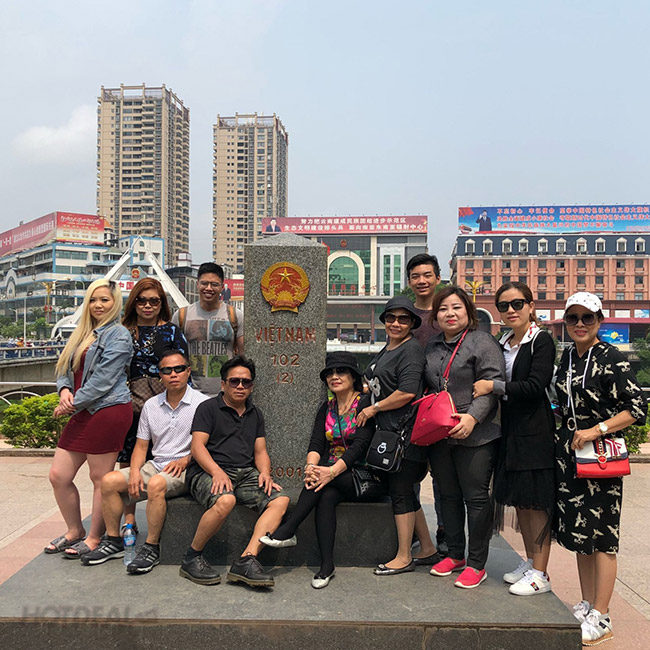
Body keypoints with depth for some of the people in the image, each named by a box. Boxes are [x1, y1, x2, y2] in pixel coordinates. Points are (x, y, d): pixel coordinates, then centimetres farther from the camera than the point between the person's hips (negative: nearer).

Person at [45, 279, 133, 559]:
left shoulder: (117, 334, -7)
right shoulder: (83, 333, 19)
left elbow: (104, 380, -14)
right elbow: (65, 369, 18)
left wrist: (74, 403, -10)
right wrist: (64, 390, -3)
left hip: (108, 411, -9)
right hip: (83, 413, 9)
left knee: (100, 478, 1)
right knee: (58, 476, 9)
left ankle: (94, 538, 15)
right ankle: (74, 531, 26)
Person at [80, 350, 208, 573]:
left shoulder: (202, 403, -4)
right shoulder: (151, 406, 12)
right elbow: (141, 446, 12)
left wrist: (185, 460, -18)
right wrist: (135, 471, -5)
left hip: (186, 470, -6)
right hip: (155, 466, 6)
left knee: (156, 484, -35)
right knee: (109, 481, -11)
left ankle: (152, 547, -21)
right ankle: (113, 541, 2)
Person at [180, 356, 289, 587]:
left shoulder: (255, 414, 24)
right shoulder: (208, 408, 7)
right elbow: (197, 447, -4)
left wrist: (265, 472, -3)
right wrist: (217, 472, -22)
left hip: (246, 473, 5)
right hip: (208, 472, -5)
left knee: (280, 500, -22)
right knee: (225, 500, -37)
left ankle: (247, 560, -31)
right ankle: (192, 558, -16)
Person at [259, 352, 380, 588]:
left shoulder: (365, 404, -5)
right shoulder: (326, 409, 13)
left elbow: (360, 445, -17)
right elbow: (316, 443, 2)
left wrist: (332, 471, -29)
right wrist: (311, 466, -21)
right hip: (332, 476, 4)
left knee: (324, 481, -31)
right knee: (326, 496, -29)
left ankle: (286, 532, -28)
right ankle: (326, 566, -29)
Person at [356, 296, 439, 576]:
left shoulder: (411, 349, -12)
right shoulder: (386, 350, 17)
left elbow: (408, 392, -22)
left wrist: (373, 408, -13)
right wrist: (366, 389, 15)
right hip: (389, 432, 10)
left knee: (401, 492, -3)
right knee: (404, 492, 14)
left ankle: (404, 557, 8)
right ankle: (427, 549, 25)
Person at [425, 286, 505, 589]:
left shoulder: (482, 342, -6)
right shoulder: (432, 347, 15)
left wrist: (472, 417, -25)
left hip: (475, 436, -6)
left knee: (476, 498, 0)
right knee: (449, 496, 15)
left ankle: (477, 564, 12)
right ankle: (455, 555, 30)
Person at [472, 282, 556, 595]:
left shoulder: (542, 341, -8)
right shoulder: (502, 344, 13)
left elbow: (535, 386, -18)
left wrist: (493, 386, -17)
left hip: (535, 431, -7)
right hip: (511, 430, 7)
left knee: (536, 502, -2)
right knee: (519, 500, 14)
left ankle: (540, 573, 7)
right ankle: (529, 561, 27)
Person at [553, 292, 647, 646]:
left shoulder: (611, 359, -12)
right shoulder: (567, 357, 10)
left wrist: (596, 430, -20)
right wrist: (566, 426, 11)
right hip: (568, 453, 7)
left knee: (600, 536, 0)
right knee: (577, 531, 14)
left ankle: (601, 618, 10)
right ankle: (587, 605, 27)